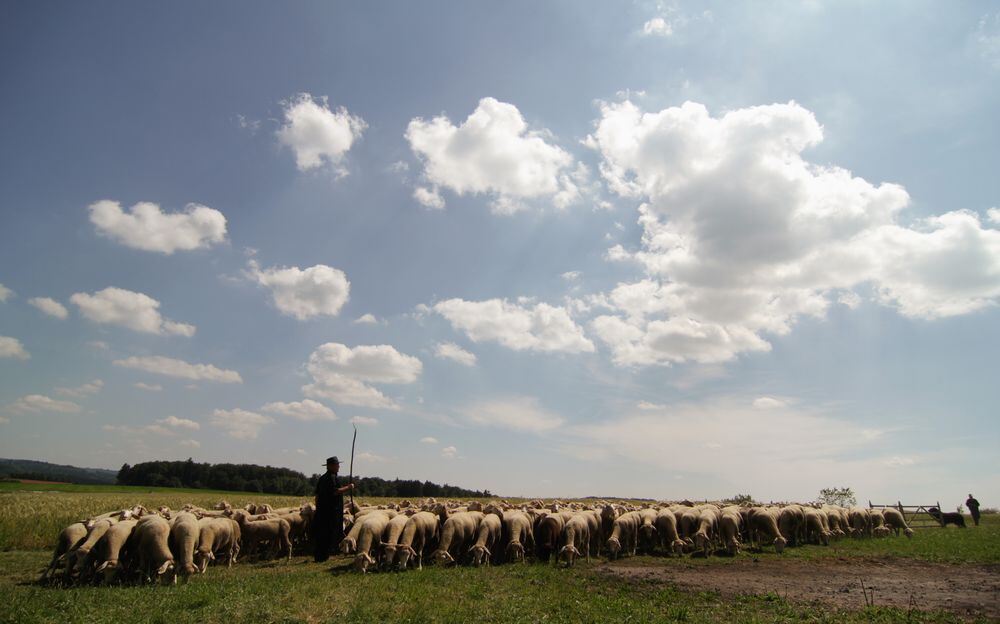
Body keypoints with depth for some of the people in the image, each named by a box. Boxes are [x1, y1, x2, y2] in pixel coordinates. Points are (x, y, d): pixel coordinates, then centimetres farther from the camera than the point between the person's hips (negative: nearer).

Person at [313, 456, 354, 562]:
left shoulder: (322, 478, 16)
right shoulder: (332, 478, -13)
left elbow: (317, 495, 19)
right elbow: (335, 491, -24)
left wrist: (318, 508, 24)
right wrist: (348, 488, -14)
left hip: (321, 510, 9)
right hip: (332, 511, -9)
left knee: (319, 535, 13)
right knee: (329, 534, -3)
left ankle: (318, 556, 19)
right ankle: (323, 557, -2)